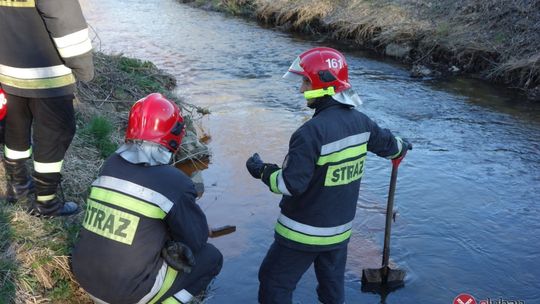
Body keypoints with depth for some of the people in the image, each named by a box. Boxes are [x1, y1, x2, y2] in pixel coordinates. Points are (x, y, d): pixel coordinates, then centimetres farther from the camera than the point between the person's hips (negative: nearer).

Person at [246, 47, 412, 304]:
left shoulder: (312, 131, -27)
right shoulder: (360, 122, -3)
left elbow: (291, 184, -26)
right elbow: (387, 145, 15)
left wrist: (262, 171, -9)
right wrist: (401, 147, 38)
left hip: (303, 233, -7)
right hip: (340, 228, 7)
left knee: (274, 283, 10)